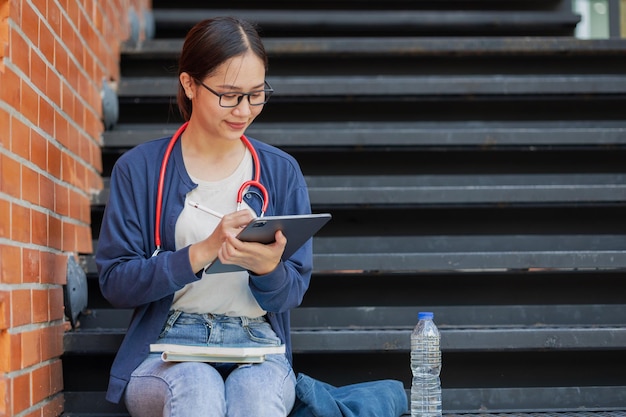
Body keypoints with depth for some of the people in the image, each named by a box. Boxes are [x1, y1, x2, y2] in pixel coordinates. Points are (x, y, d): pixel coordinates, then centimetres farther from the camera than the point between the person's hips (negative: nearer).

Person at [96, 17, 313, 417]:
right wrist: (202, 252, -17)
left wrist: (268, 268, -18)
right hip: (168, 345, -1)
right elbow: (115, 282, -3)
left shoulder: (282, 172, 9)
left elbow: (294, 291, 7)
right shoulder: (139, 169, 3)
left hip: (258, 343, 1)